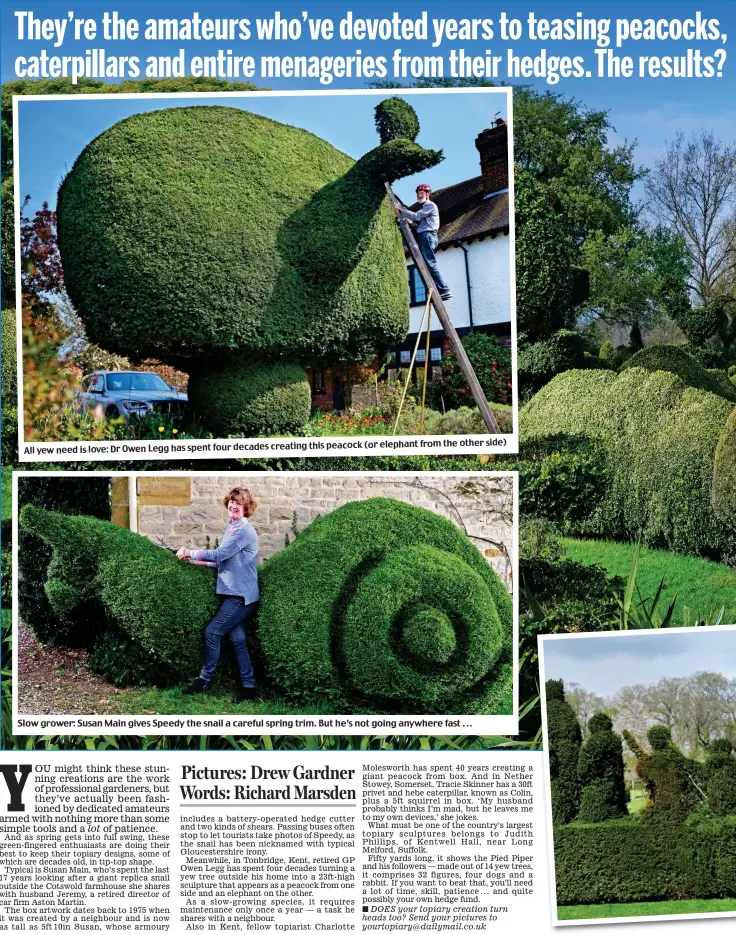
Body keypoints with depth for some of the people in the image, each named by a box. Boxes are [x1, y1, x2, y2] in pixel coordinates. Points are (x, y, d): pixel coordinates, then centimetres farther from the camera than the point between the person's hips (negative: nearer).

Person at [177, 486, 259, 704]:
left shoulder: (244, 530, -16)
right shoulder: (232, 528, 14)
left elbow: (220, 554, -21)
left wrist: (190, 552, -13)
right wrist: (199, 560, 9)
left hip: (241, 596, -9)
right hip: (234, 594, 9)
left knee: (212, 632, -6)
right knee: (237, 639, 9)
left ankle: (204, 680, 7)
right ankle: (248, 687, 13)